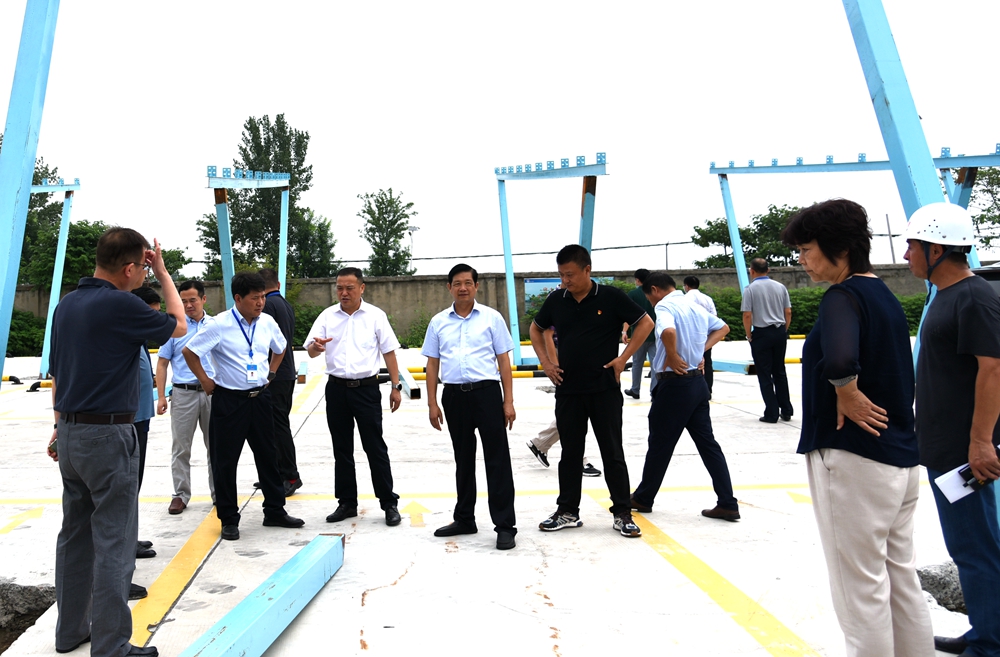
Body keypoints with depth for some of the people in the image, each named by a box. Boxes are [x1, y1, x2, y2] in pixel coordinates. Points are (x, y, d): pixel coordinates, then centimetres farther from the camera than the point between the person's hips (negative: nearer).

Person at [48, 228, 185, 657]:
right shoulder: (121, 304, -17)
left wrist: (61, 426, 23)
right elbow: (179, 326, -1)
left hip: (70, 433, 9)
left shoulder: (66, 304, 9)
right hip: (108, 435, -9)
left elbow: (57, 373, 16)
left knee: (75, 534, 18)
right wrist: (163, 273, 5)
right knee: (113, 543, 0)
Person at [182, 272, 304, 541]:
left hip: (260, 398, 4)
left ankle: (275, 511, 26)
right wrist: (206, 381, -4)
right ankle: (229, 519, 21)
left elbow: (280, 348, 20)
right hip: (229, 400, -4)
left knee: (267, 456, 12)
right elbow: (189, 351, -5)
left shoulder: (267, 322, 1)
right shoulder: (219, 325, -13)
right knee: (225, 461, 5)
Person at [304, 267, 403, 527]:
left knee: (375, 448, 2)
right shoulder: (327, 316, 4)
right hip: (336, 388, 3)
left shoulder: (375, 315, -1)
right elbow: (310, 352, -1)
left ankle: (389, 503, 12)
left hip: (367, 388, -3)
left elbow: (389, 352, 0)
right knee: (342, 449, 12)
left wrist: (396, 386, -5)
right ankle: (347, 503, 25)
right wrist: (316, 347, -25)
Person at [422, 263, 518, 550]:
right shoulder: (438, 322, 9)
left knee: (497, 459, -1)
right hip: (454, 395, 3)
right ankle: (464, 519, 30)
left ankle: (504, 525, 8)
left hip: (487, 392, -3)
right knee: (463, 459, 15)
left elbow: (503, 360, 1)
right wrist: (432, 403, 5)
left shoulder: (491, 318, 2)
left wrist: (509, 401, -5)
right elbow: (432, 364, 11)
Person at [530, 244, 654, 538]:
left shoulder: (610, 297, -8)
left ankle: (622, 514, 19)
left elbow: (645, 323, -2)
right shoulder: (556, 300, 2)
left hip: (605, 389, -3)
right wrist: (545, 361, 5)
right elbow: (536, 329, 17)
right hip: (567, 390, 3)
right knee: (570, 453, 12)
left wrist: (623, 357, -8)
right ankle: (568, 511, 25)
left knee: (612, 453, 6)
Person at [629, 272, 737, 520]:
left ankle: (642, 499, 21)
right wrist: (701, 348, 15)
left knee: (660, 443, 5)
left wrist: (672, 356, -18)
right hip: (698, 381, 8)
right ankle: (728, 504, 14)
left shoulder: (664, 306, -12)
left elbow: (668, 331, -34)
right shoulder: (695, 306, 13)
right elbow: (723, 328, 28)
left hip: (675, 382, -8)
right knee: (707, 443, 11)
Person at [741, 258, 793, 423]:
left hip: (761, 334, -4)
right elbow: (788, 312, 4)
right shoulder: (780, 287, 4)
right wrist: (783, 331, 14)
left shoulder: (750, 289, -8)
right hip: (780, 332, 4)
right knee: (779, 372, 16)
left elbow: (747, 315, -12)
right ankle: (786, 411, 20)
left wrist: (749, 335, 0)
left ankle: (771, 413, 5)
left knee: (765, 375, 3)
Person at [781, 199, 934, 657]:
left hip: (853, 459, -9)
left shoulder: (843, 297, -16)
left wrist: (846, 395, -19)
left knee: (862, 590, 5)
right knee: (901, 579, 20)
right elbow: (896, 375, 16)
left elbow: (839, 359, -36)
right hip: (901, 456, 9)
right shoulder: (885, 296, 12)